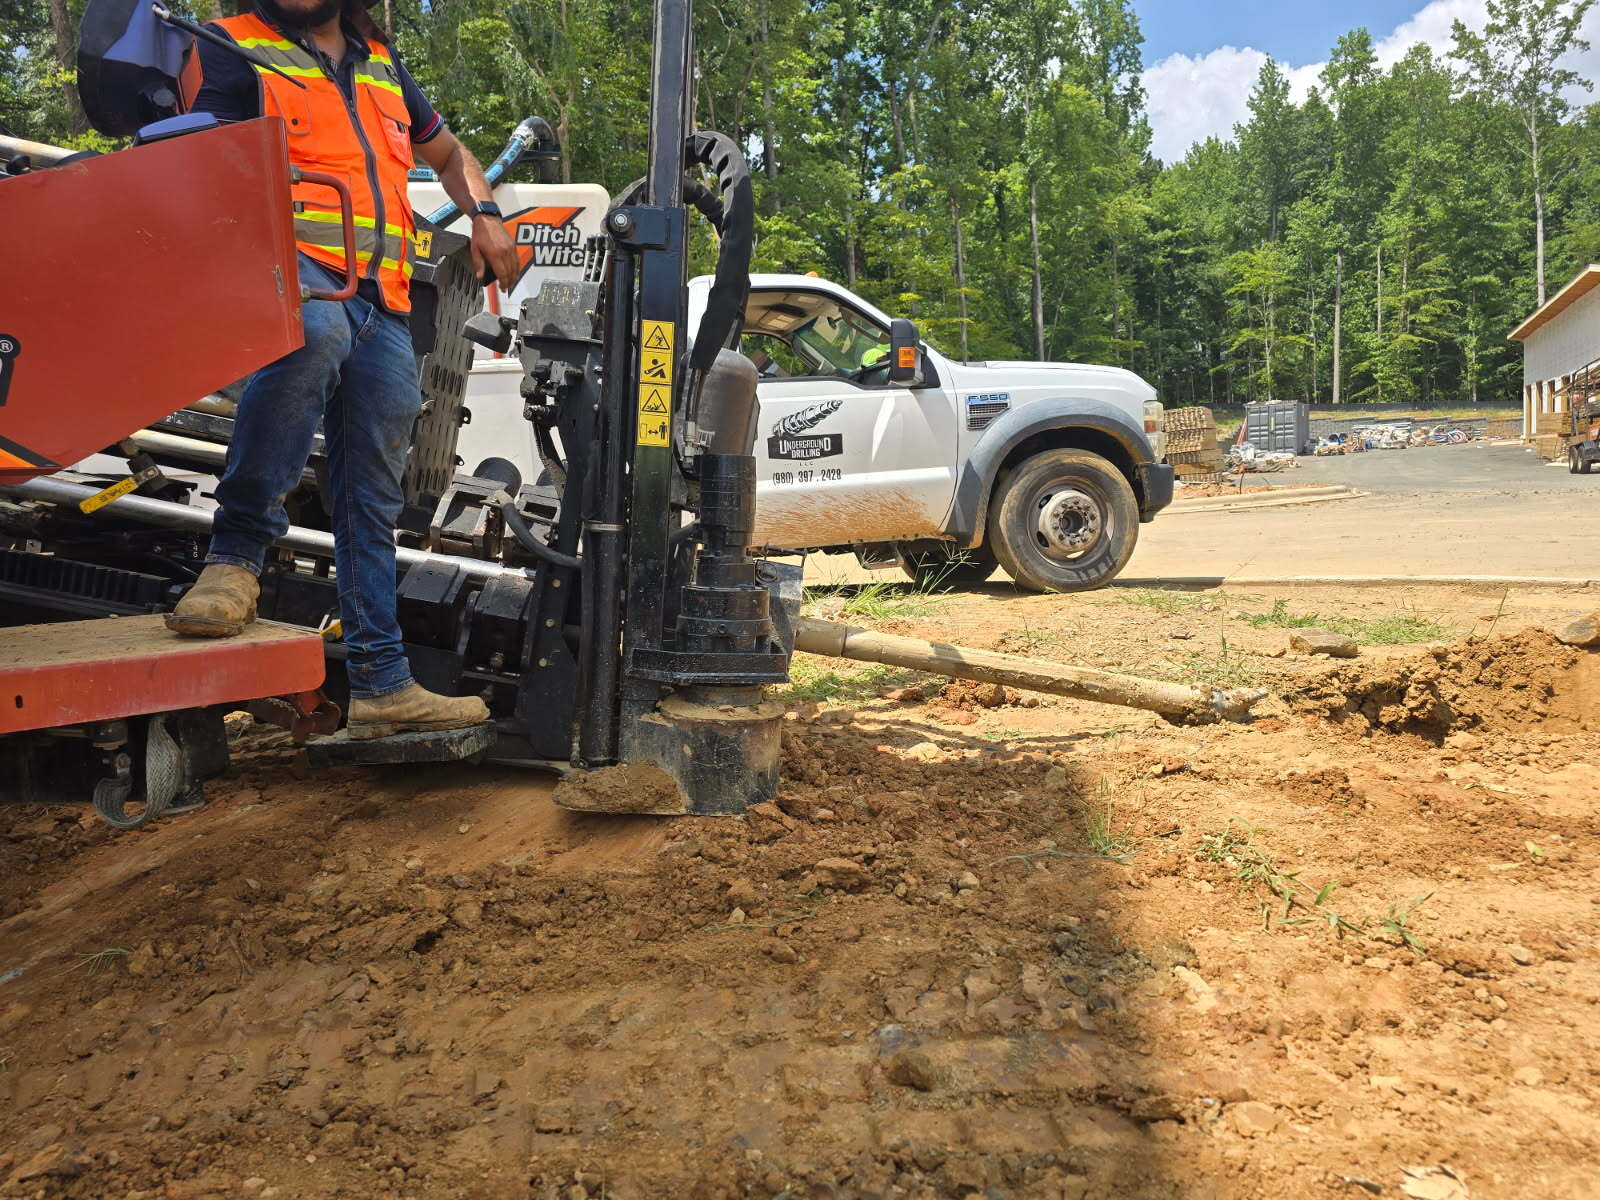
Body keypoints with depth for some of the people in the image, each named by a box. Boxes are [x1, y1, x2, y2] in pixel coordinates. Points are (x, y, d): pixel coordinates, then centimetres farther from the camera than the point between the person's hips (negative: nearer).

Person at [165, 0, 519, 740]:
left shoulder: (379, 63, 26)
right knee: (313, 332, -43)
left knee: (373, 501, 5)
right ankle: (236, 558, -32)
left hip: (383, 303, 6)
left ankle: (380, 684, 11)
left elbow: (448, 153, 37)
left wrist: (485, 216, 17)